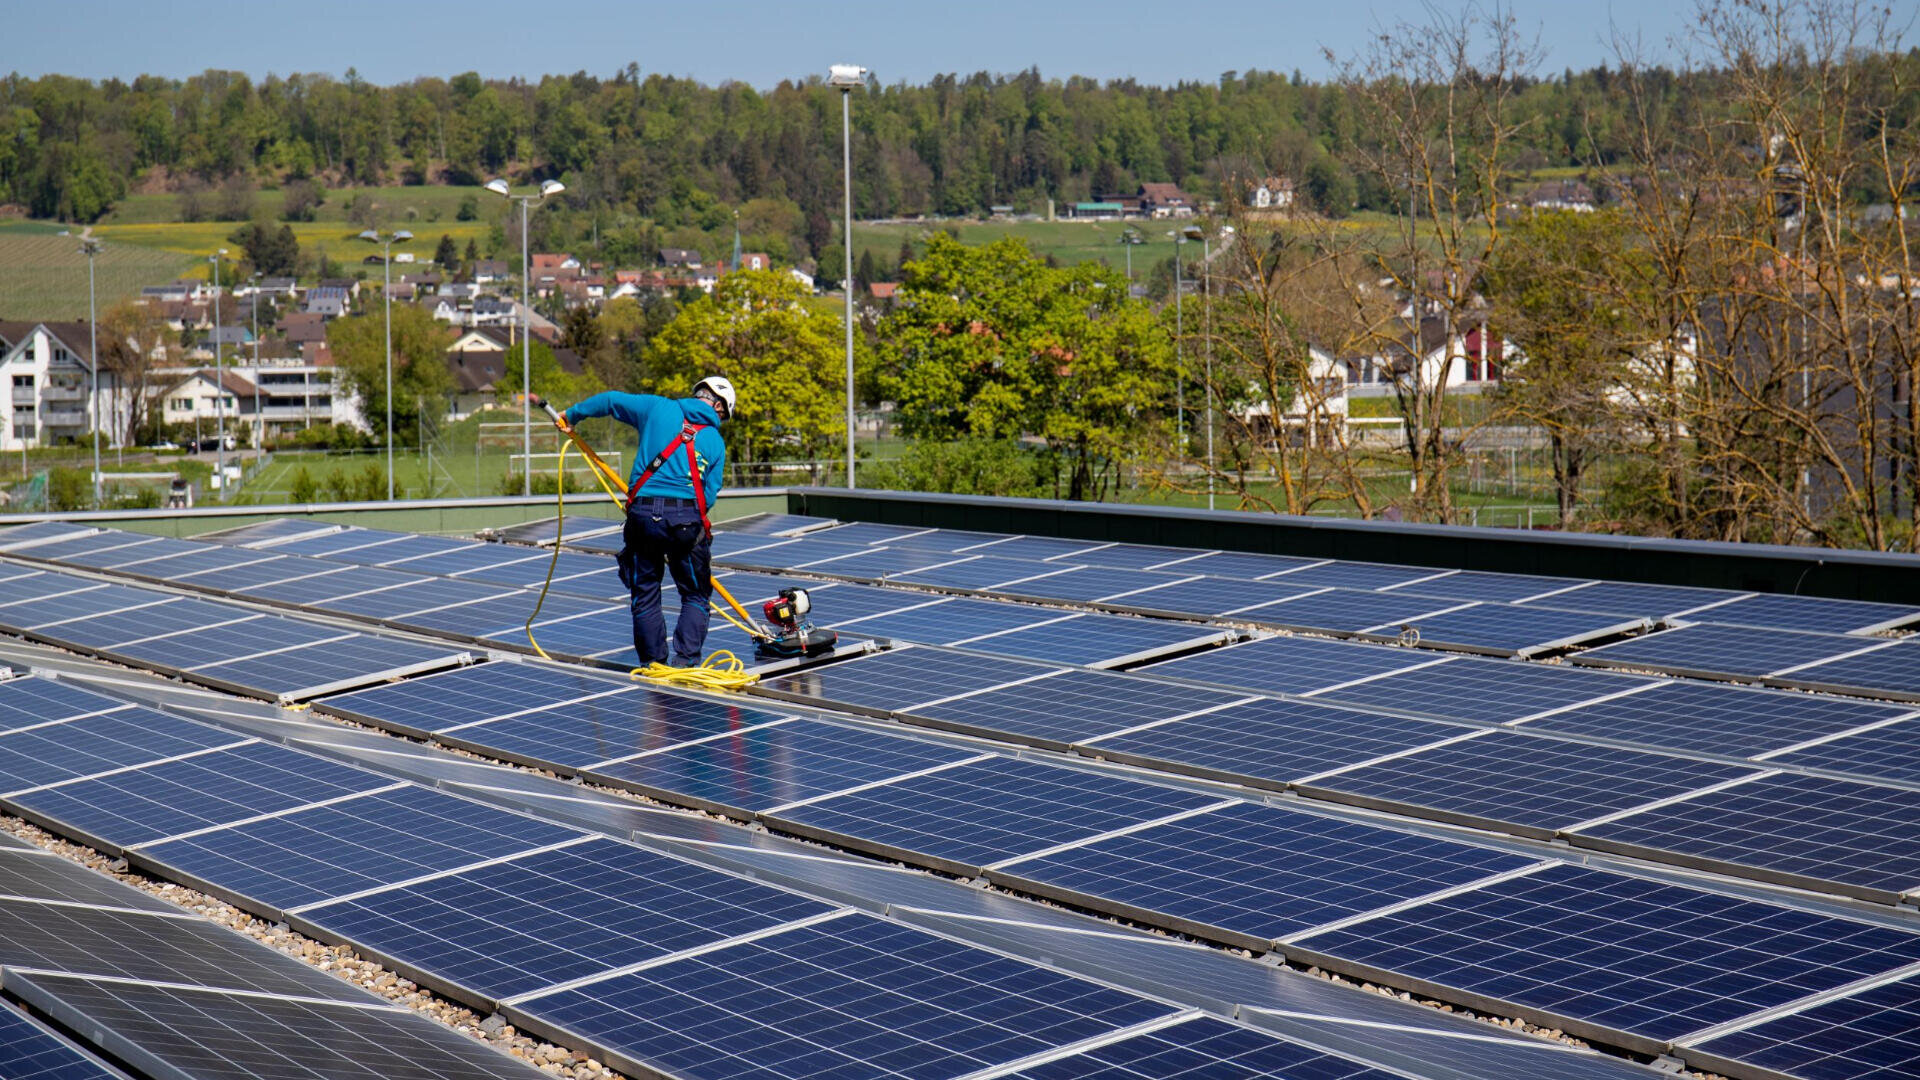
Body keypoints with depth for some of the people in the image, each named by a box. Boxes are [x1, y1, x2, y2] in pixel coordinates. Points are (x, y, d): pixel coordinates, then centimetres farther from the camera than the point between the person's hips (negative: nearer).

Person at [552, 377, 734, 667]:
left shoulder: (658, 407, 9)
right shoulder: (715, 441, 9)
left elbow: (611, 400, 18)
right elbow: (709, 494, 6)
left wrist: (572, 415, 33)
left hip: (643, 512, 1)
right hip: (688, 519, -1)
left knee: (645, 596, 12)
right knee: (696, 597, 12)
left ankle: (653, 664, 14)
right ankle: (686, 660, -1)